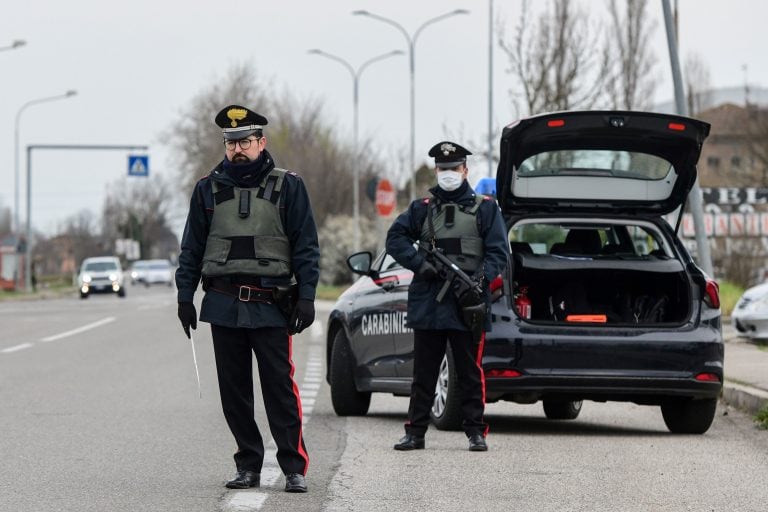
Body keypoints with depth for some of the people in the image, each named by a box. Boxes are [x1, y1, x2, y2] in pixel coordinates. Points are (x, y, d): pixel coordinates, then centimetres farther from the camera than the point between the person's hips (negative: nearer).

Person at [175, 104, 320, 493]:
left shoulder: (287, 187, 3)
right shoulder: (209, 189, 10)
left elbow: (306, 246, 2)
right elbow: (191, 248, 14)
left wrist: (306, 297, -6)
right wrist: (185, 297, 7)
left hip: (271, 306, -3)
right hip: (224, 304, 3)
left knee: (280, 387, -7)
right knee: (234, 390, 5)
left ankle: (294, 468, -4)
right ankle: (248, 466, 13)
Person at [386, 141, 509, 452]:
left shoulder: (485, 209, 8)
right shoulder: (422, 209, 13)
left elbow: (498, 251, 3)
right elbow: (396, 237, 7)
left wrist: (481, 277, -14)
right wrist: (420, 263, -8)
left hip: (468, 305, -2)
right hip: (427, 305, 2)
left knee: (470, 373, 2)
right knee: (423, 372, 6)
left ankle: (475, 432, 6)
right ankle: (415, 433, 10)